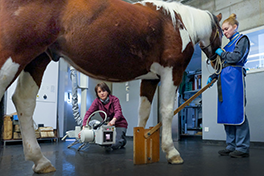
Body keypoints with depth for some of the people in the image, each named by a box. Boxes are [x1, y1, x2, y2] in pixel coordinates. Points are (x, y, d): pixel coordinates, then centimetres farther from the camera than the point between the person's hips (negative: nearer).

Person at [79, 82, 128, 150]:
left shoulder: (114, 99, -16)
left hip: (120, 124, -4)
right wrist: (84, 127, -35)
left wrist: (113, 120, -56)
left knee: (114, 146, -18)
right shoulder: (97, 101, -9)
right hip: (108, 124, 4)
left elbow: (118, 111, -33)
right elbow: (89, 113, -19)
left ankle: (122, 140, 16)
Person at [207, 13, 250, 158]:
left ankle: (243, 147, -6)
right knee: (225, 111, 4)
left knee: (237, 110, -11)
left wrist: (221, 53, 1)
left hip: (234, 76, -8)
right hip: (224, 78, 8)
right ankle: (231, 146, 10)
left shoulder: (242, 39, 5)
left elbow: (236, 57, -11)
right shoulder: (228, 44, 26)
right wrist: (213, 76, 15)